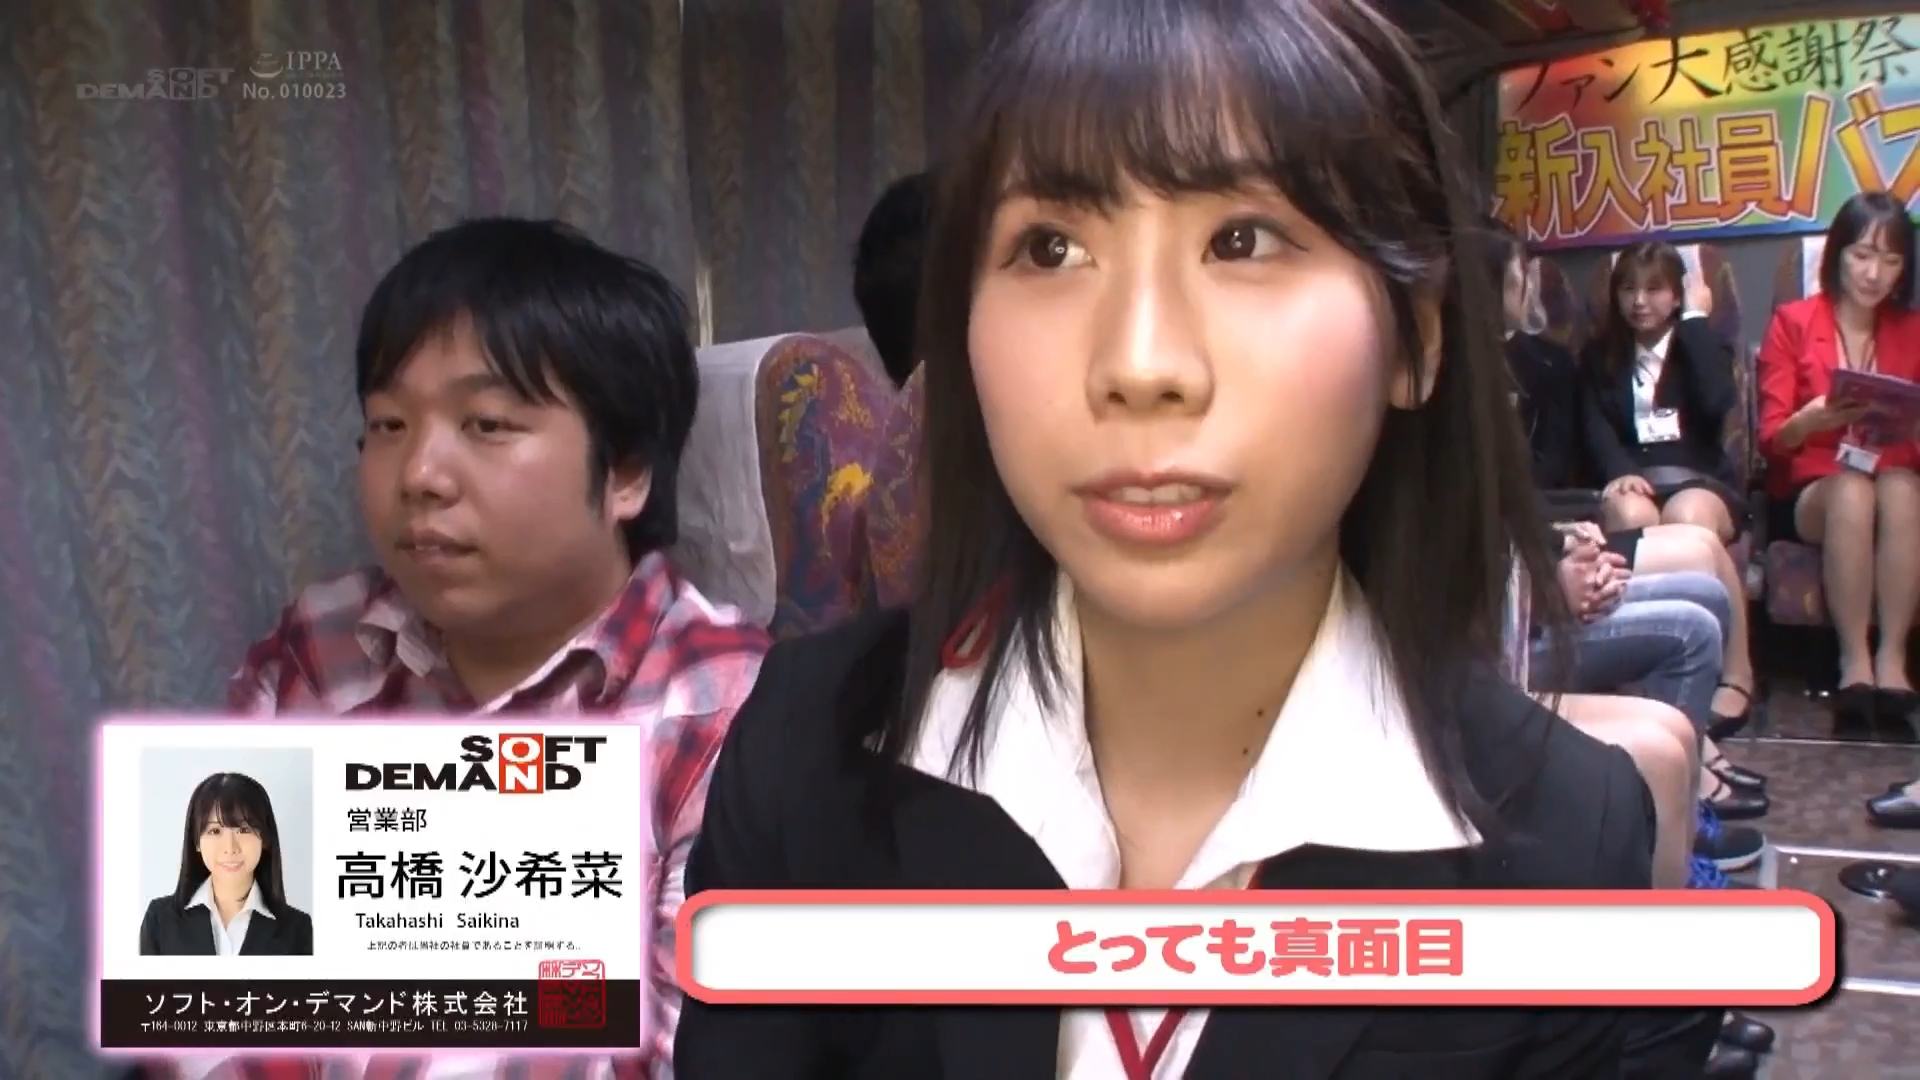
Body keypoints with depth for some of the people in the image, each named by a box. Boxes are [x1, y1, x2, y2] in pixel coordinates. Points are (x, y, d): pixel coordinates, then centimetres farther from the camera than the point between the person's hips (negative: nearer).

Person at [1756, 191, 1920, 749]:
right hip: (1808, 494, -2)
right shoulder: (1793, 322, 5)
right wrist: (1814, 418, -25)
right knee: (1852, 489, -35)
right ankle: (1854, 657, -32)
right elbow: (1772, 438, -3)